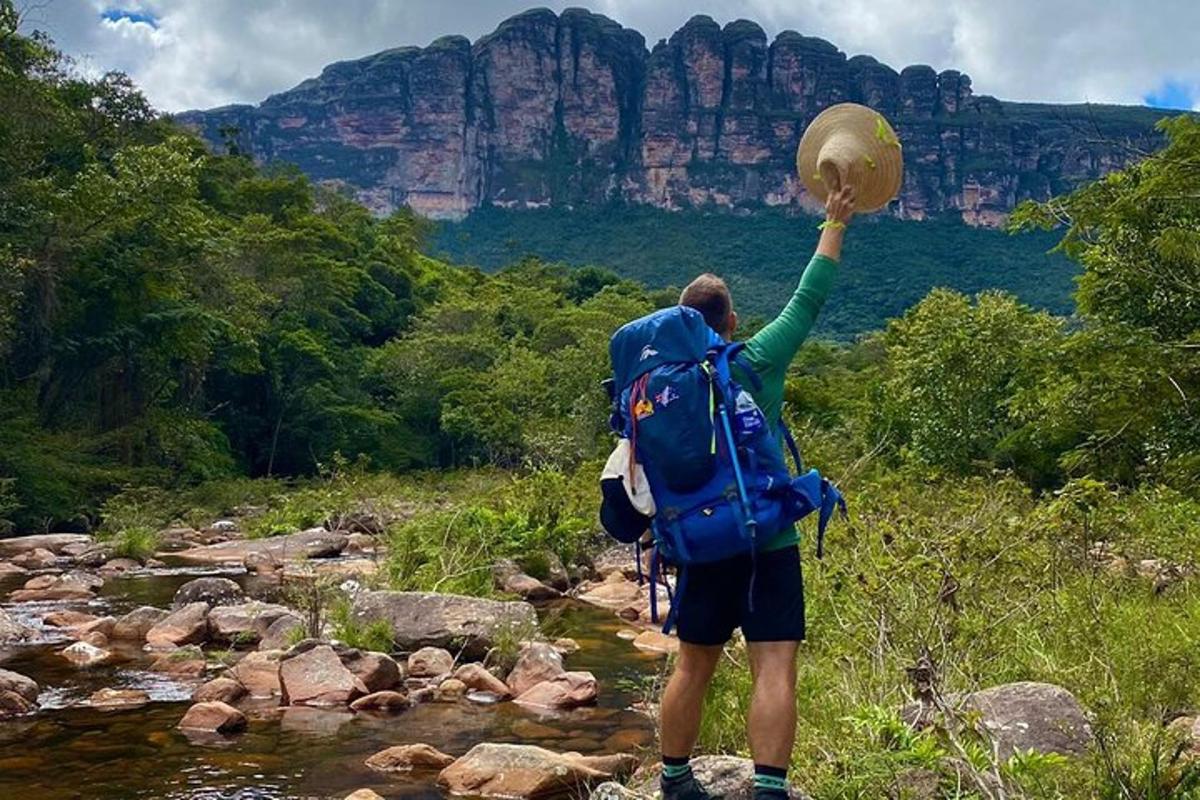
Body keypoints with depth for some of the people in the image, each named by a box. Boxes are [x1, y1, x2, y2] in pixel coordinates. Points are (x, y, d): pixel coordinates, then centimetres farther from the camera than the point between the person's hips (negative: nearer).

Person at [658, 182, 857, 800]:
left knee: (692, 667, 15)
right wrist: (834, 225, 13)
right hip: (767, 542, -4)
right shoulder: (757, 361, -7)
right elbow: (808, 300, 2)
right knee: (774, 669, -5)